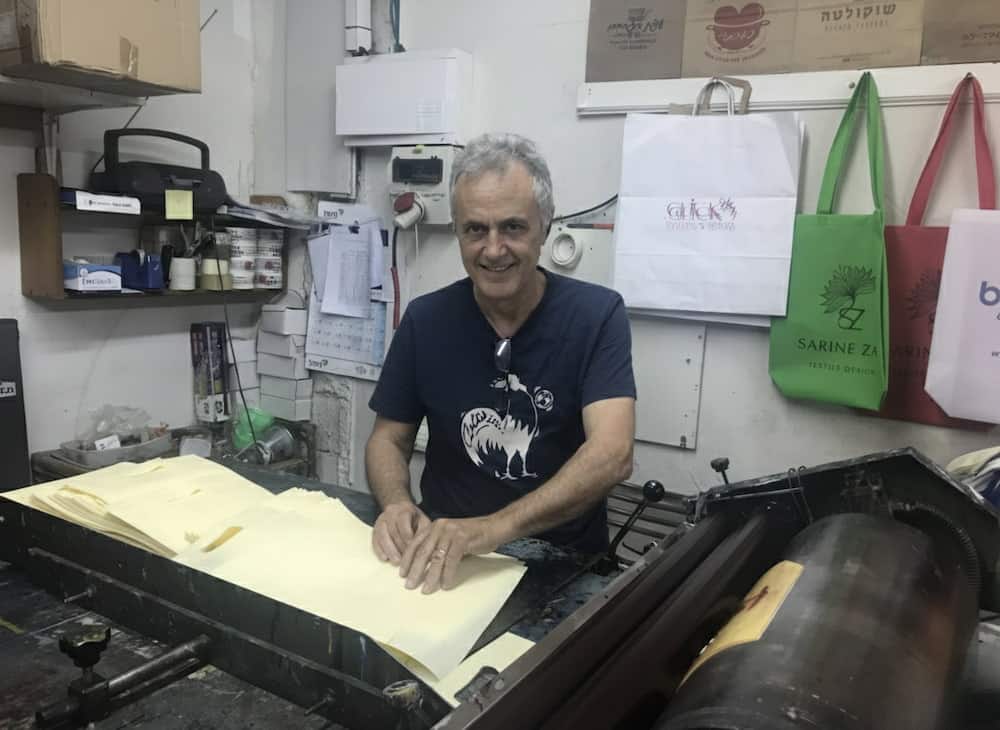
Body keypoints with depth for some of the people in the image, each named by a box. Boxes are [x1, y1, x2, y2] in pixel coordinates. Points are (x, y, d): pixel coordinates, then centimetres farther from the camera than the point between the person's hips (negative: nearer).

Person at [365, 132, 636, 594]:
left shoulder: (596, 315, -10)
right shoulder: (425, 319, -1)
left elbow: (612, 454, -21)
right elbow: (388, 439, 5)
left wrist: (494, 528, -35)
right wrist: (396, 505, -17)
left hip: (562, 561, -1)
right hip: (443, 553, 2)